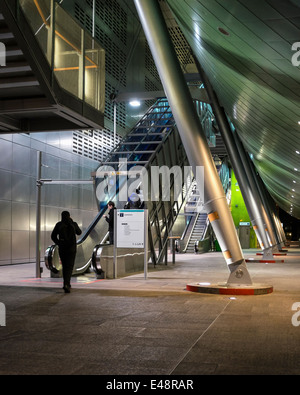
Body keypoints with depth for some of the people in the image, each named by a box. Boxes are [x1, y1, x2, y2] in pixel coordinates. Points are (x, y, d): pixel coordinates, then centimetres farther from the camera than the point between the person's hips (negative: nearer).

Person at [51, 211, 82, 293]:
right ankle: (66, 284, -22)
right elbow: (79, 232, 15)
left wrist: (59, 243, 7)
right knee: (69, 267, -3)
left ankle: (67, 284, 26)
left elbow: (53, 236, -4)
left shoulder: (59, 225, -2)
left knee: (64, 266, 18)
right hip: (71, 248, -2)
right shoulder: (73, 224, -3)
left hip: (62, 248, 2)